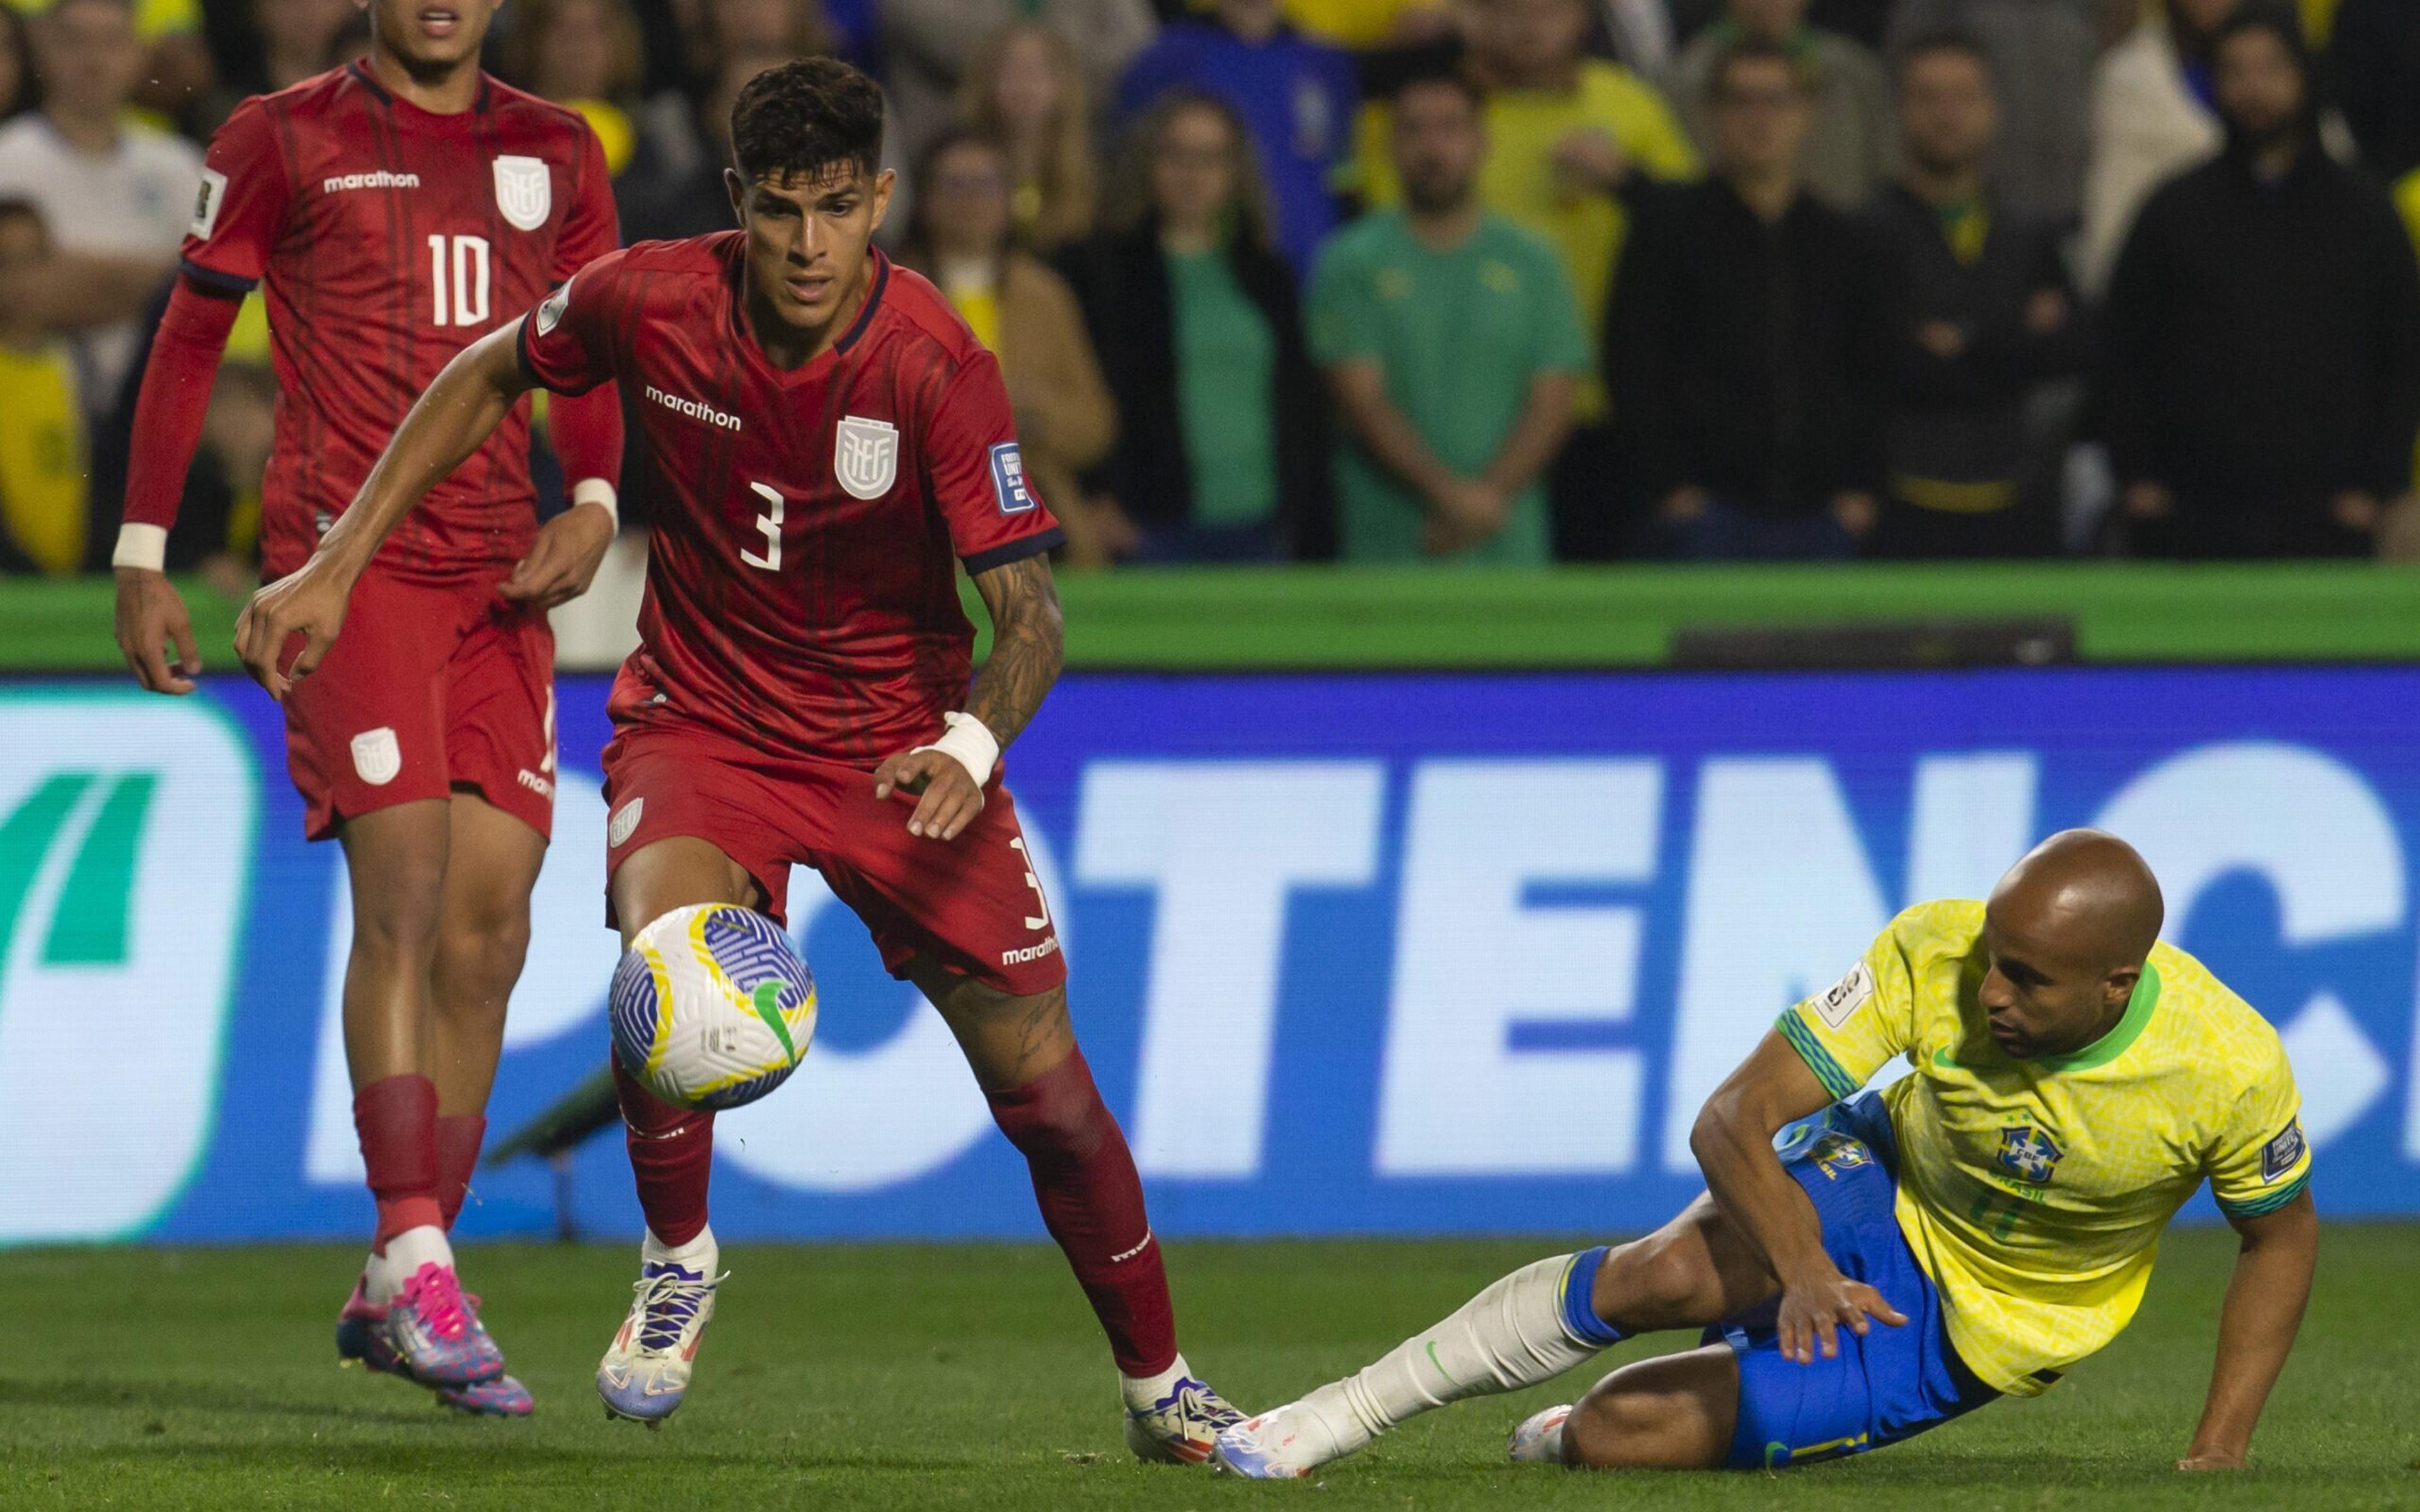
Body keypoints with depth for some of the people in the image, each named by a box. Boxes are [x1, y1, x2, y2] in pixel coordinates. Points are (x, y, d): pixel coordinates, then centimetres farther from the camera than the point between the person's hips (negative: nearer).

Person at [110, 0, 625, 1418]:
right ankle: (416, 1263, -22)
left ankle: (391, 1298, 7)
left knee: (490, 920, -1)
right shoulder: (283, 140, 4)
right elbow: (189, 341, 7)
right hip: (346, 557, -5)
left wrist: (593, 507, 0)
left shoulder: (556, 155, 15)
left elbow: (592, 363, 20)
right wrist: (141, 558, 3)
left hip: (502, 580, 5)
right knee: (406, 880, -18)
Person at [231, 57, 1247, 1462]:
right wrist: (337, 564, 4)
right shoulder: (653, 302, -15)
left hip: (896, 741, 0)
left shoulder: (939, 369, -23)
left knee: (1042, 1078, -1)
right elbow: (490, 375, 6)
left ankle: (1160, 1387, 21)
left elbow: (1030, 613, -23)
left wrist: (970, 746, -44)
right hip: (703, 715, 1)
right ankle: (678, 1261, -4)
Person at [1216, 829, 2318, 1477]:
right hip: (1882, 1186, 1)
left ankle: (1560, 1437, 22)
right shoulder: (1931, 957, -28)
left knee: (1620, 1432, -17)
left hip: (1972, 1335, -1)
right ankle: (1336, 1419, -17)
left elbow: (2283, 1236, -8)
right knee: (1672, 1277, -33)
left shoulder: (2230, 1070, -29)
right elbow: (1732, 1119, -26)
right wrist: (1805, 1271, -44)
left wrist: (2217, 1458, -16)